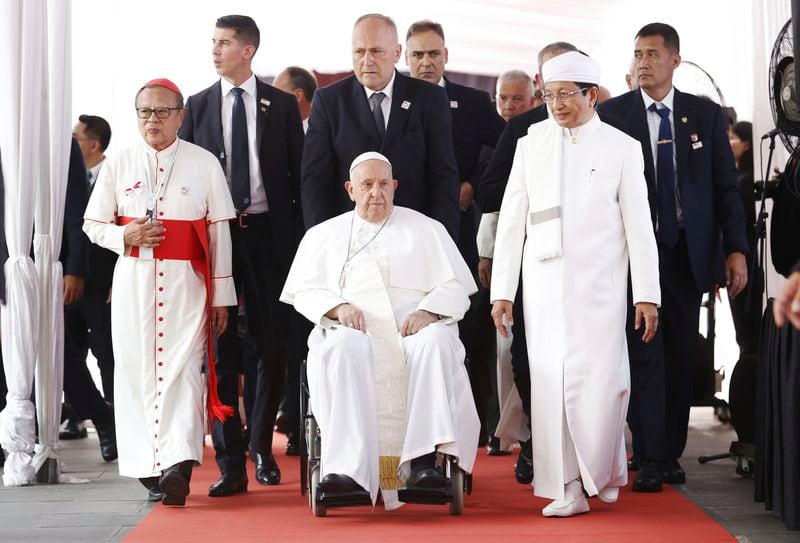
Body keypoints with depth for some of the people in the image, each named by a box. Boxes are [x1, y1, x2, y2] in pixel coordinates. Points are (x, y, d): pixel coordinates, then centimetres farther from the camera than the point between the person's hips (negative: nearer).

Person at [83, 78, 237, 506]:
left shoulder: (204, 163, 4)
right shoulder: (118, 164, 9)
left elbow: (218, 231, 4)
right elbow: (93, 224, 13)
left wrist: (221, 293, 2)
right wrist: (125, 237, -9)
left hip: (186, 281, -2)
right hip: (133, 279, 2)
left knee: (182, 368, -12)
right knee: (135, 370, 1)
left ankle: (178, 465, -20)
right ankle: (147, 466, 10)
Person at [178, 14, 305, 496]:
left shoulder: (282, 105, 5)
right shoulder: (198, 106, 8)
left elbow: (298, 174, 4)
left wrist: (300, 237, -2)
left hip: (268, 233, 0)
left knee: (274, 344, 4)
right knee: (221, 346, -1)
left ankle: (262, 447, 22)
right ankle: (231, 462, 1)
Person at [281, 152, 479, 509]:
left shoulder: (425, 229, 20)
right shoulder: (324, 235, 24)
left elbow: (456, 287, 11)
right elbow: (304, 291, 13)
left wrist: (428, 311, -10)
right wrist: (337, 307, -8)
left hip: (413, 327, 0)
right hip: (354, 330, 0)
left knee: (436, 343, -36)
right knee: (343, 349, -37)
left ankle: (424, 458, -43)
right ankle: (350, 469, -46)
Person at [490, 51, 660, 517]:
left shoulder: (621, 147, 3)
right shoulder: (531, 144, 9)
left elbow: (639, 225, 1)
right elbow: (512, 221, 9)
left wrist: (647, 295, -4)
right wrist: (502, 290, 4)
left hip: (599, 284, -2)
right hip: (543, 283, 2)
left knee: (601, 381, -6)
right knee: (551, 382, -3)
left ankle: (602, 473, 15)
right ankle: (568, 488, 3)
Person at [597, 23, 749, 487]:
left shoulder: (706, 115, 6)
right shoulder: (612, 114, 1)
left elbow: (727, 187, 5)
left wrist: (736, 249, -3)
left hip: (689, 253, 2)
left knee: (683, 356, 6)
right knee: (645, 353, -6)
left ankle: (671, 453, 15)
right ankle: (650, 458, -3)